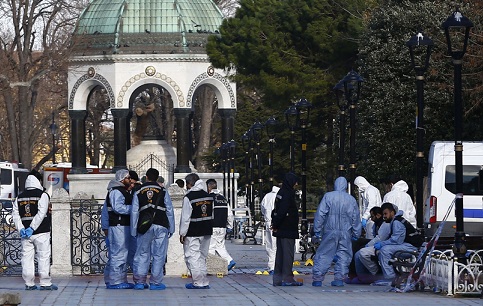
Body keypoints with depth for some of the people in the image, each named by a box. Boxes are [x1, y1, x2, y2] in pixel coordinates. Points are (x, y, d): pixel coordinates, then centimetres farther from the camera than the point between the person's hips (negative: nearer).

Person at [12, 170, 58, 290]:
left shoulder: (19, 197, 11)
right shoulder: (42, 195, -5)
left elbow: (15, 214, 3)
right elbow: (41, 214, -15)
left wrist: (21, 229, -4)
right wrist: (32, 228, -15)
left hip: (25, 235, 4)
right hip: (41, 233, -4)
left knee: (27, 257, 7)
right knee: (43, 257, -1)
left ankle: (29, 283, 6)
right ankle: (45, 283, -2)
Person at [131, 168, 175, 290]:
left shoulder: (138, 192, 9)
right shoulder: (162, 191, 6)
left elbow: (134, 212, 7)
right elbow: (169, 211, 6)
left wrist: (134, 231, 11)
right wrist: (171, 228, 12)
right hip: (160, 226, -1)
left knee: (142, 254, 8)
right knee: (159, 255, 2)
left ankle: (139, 281, 5)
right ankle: (155, 282, 0)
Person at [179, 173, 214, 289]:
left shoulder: (188, 197, -14)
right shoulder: (208, 196, 7)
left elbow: (185, 217, -14)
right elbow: (211, 215, 13)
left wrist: (182, 233, -7)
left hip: (193, 232, -7)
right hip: (206, 231, 7)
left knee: (192, 257, -1)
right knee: (202, 257, 15)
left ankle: (198, 282, -4)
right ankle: (204, 282, 16)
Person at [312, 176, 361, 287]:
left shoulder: (328, 196, -3)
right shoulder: (351, 199, 4)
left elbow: (320, 214, -5)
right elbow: (356, 218, 9)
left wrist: (317, 231, 1)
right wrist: (356, 234, 18)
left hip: (330, 231, -1)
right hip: (345, 232, 1)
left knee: (323, 254, 3)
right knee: (343, 255, 10)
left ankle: (317, 278, -1)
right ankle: (339, 278, 6)